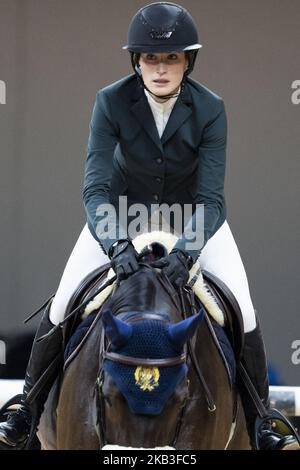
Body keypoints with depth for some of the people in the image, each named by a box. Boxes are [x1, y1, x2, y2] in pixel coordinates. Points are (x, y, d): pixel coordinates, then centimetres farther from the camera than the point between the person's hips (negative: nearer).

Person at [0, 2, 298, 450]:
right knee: (60, 307, -10)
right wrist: (116, 242, -45)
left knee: (243, 313, -13)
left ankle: (259, 421, 5)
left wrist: (187, 249, -44)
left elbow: (212, 197, -27)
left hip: (192, 210, 0)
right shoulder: (111, 102, -24)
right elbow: (96, 186, -27)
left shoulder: (210, 109, -24)